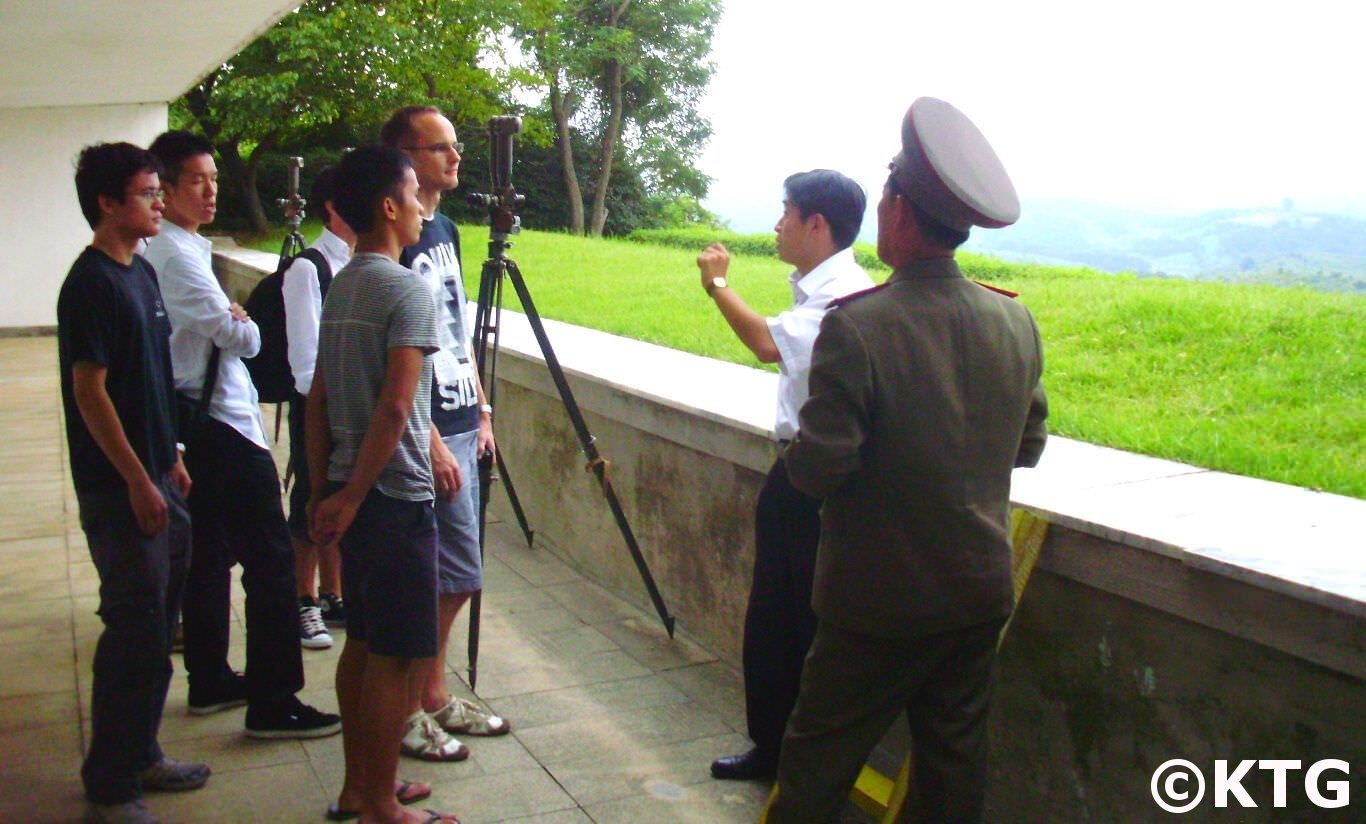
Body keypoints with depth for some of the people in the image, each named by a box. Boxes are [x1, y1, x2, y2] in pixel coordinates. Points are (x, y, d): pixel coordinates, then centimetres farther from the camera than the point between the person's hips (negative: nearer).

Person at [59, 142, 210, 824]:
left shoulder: (141, 272, 12)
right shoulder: (91, 284, -16)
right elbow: (89, 391, -19)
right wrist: (138, 481, -19)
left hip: (154, 476, 9)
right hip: (118, 487, -9)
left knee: (156, 626, 16)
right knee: (134, 633, -3)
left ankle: (140, 754, 30)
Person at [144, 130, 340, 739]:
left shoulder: (180, 249, 13)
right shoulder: (177, 255, -17)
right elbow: (243, 338, -17)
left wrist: (230, 319, 1)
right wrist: (244, 323, 3)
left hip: (195, 427, 11)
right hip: (223, 425, -11)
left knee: (210, 553, 16)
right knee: (270, 558, -7)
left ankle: (210, 680, 27)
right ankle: (272, 703, -4)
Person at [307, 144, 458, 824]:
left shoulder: (339, 288, 11)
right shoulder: (407, 290, -14)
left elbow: (318, 399, 12)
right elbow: (394, 407, -21)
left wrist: (323, 491, 15)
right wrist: (351, 498, -15)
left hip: (351, 492, 9)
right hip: (396, 494, -9)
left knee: (362, 641, 17)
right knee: (393, 655, 1)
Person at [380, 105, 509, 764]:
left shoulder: (445, 231, 14)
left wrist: (481, 411, 16)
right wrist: (432, 442, -20)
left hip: (458, 425, 9)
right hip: (423, 435, -9)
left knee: (456, 574, 15)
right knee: (429, 579, -2)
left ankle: (434, 695, 28)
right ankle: (405, 714, 13)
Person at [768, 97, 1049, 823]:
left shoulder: (856, 328, -23)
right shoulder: (1016, 322, -3)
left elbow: (816, 471, -21)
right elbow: (1028, 446, 7)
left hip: (880, 601, -5)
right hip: (981, 592, 6)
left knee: (820, 758, 9)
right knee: (954, 755, 16)